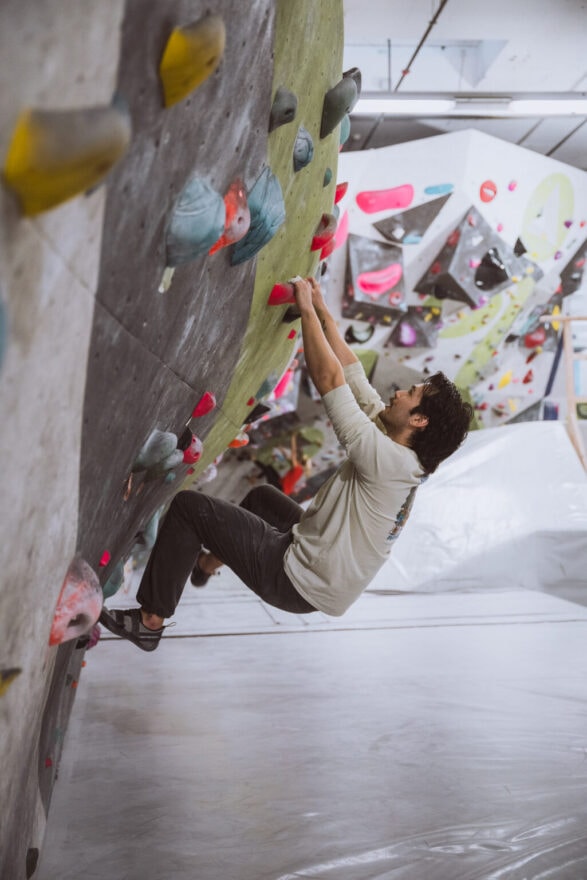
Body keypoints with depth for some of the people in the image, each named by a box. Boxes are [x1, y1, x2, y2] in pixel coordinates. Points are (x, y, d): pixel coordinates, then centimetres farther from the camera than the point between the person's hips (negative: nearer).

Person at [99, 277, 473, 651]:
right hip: (316, 563, 10)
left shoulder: (387, 461, -28)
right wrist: (322, 310, 5)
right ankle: (208, 562, 49)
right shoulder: (399, 451, -1)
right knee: (262, 496, 33)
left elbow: (329, 378, -29)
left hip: (298, 583, -9)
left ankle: (150, 622, 4)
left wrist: (307, 308, -19)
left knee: (187, 506, -8)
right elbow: (352, 371, 3)